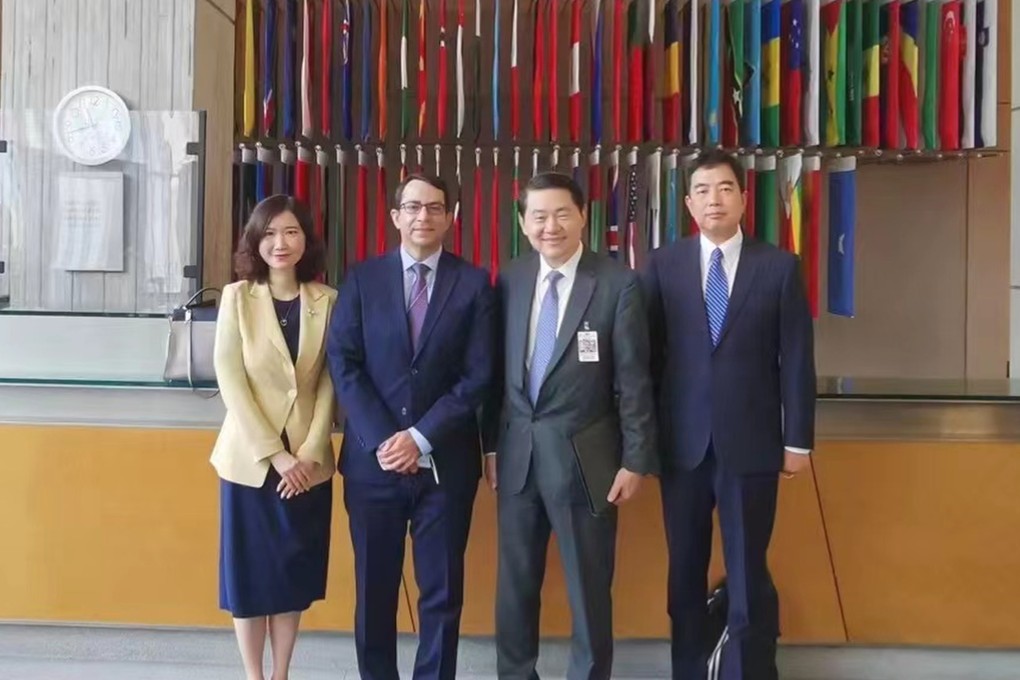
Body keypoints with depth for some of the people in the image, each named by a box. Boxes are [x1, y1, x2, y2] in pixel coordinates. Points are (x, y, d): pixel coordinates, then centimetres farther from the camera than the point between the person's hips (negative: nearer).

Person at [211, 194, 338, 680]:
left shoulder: (327, 300, 1)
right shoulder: (237, 296, -3)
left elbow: (330, 382, 0)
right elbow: (230, 380, -8)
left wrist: (308, 453, -10)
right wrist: (274, 453, -13)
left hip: (308, 462, 2)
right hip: (250, 457, -1)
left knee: (295, 571, 9)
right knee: (250, 571, 6)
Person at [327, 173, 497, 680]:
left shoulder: (474, 283, 2)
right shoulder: (362, 279, 5)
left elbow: (478, 375, -4)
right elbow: (343, 365, -1)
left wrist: (421, 438, -13)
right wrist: (380, 439, -12)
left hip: (445, 461, -1)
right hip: (373, 458, 1)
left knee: (442, 592, 7)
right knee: (374, 589, 11)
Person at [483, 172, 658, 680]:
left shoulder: (618, 284, -8)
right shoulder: (509, 280, 3)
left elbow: (634, 380, -7)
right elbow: (498, 369, 7)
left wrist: (636, 459, -8)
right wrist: (491, 445, 7)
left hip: (584, 457, -3)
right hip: (517, 453, 4)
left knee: (589, 588, 10)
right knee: (515, 584, 16)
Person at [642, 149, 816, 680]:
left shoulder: (779, 267, 2)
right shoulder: (663, 265, 3)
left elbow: (796, 359, 1)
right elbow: (648, 353, 3)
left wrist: (798, 440, -1)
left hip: (751, 443, -1)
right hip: (682, 442, 1)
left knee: (748, 572, 4)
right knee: (685, 571, 12)